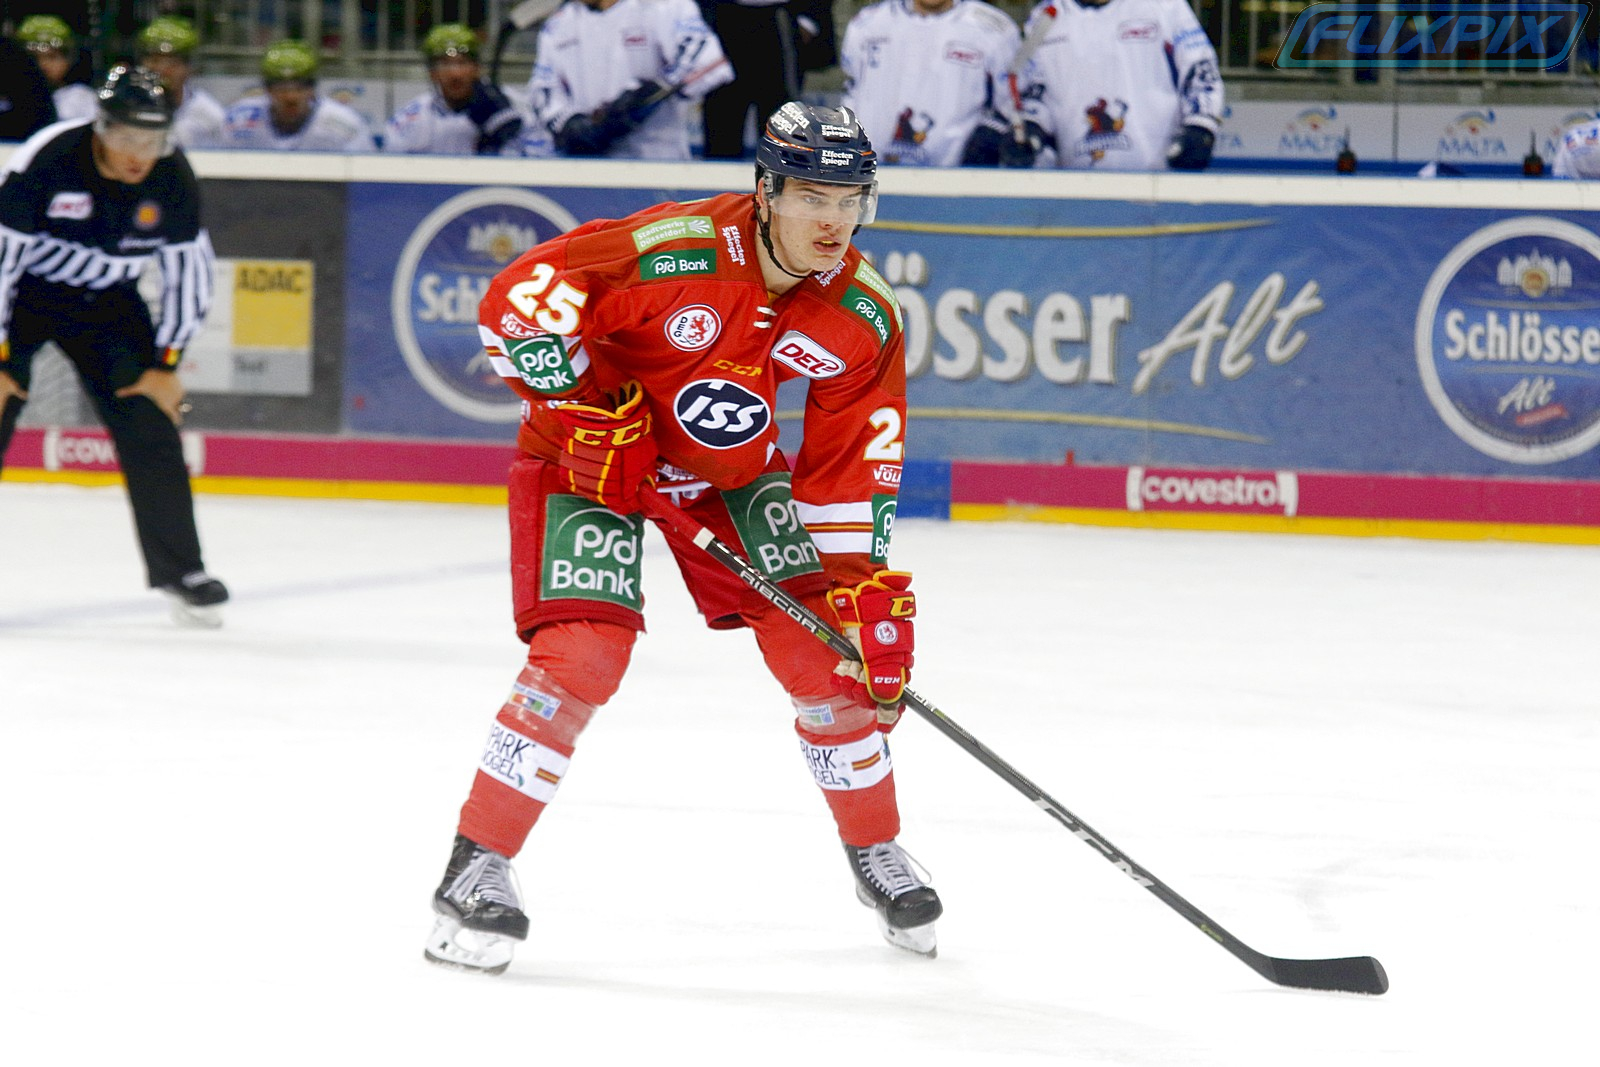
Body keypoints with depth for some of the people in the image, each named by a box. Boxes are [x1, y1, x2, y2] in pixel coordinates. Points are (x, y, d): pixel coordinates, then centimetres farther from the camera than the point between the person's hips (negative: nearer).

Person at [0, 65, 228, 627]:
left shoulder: (172, 178, -16)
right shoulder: (46, 161, -29)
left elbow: (188, 272, -4)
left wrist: (166, 365, -6)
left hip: (106, 302, 4)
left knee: (150, 424, -5)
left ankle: (181, 572, 5)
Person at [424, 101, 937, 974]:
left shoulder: (864, 321, -14)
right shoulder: (669, 252, -30)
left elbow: (853, 467, -6)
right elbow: (515, 302, -26)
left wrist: (866, 587, -12)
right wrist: (579, 411, -25)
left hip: (730, 466, 5)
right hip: (596, 446, -5)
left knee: (823, 643, -2)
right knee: (583, 651, -20)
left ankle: (875, 852, 19)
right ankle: (477, 867, -11)